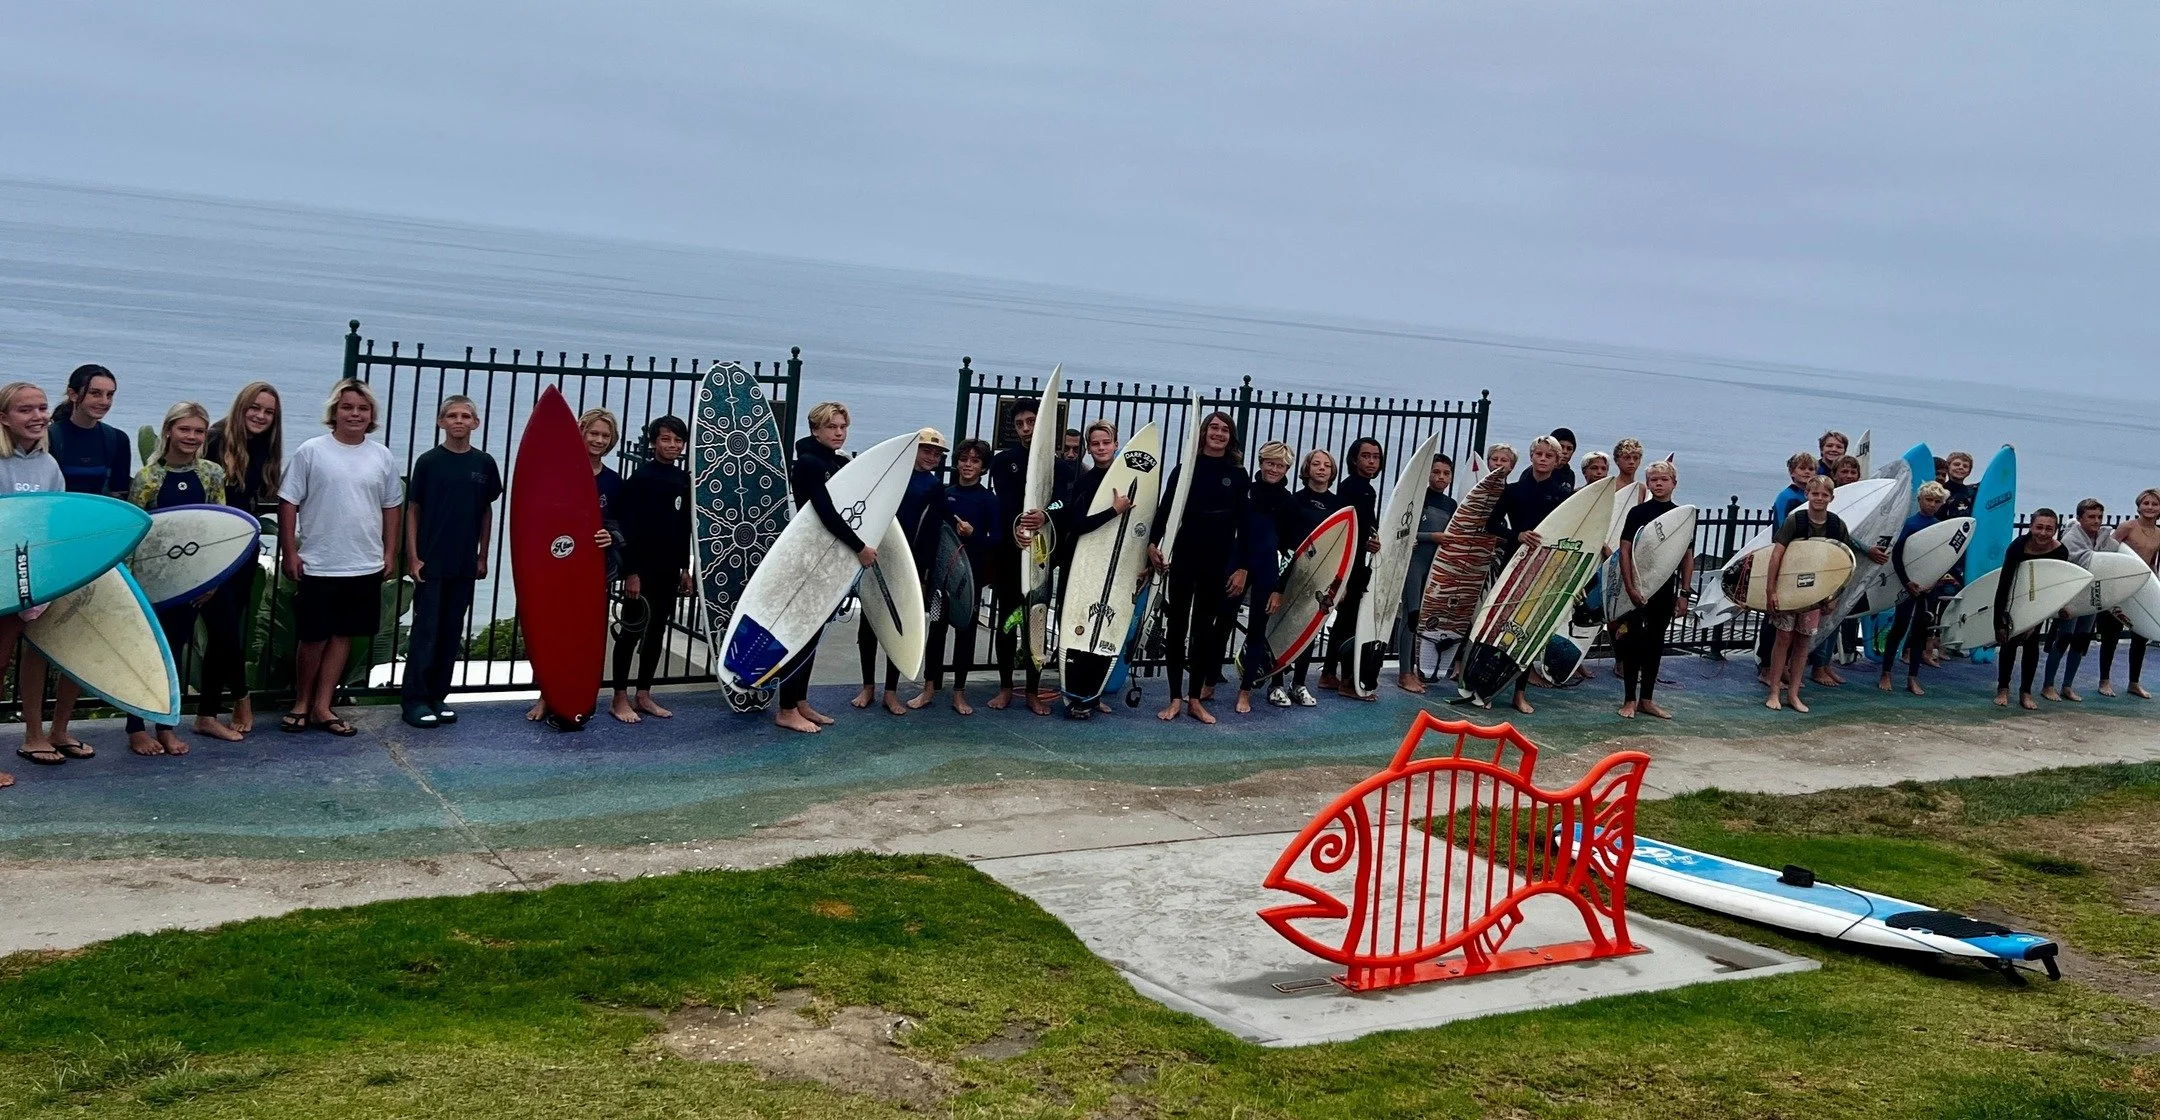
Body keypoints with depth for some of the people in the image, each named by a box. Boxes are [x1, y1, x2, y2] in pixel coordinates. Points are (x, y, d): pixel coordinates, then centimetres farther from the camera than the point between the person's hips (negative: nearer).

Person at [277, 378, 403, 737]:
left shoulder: (382, 457, 5)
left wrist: (389, 552, 10)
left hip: (365, 567, 3)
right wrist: (290, 552, -6)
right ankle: (301, 705, 21)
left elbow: (391, 507, 13)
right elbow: (288, 504, -3)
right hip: (318, 566, -3)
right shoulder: (312, 452, -5)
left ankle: (322, 707, 18)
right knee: (313, 638, 4)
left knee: (343, 635, 9)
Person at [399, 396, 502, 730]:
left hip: (465, 565, 3)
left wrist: (483, 555, 10)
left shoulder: (484, 463, 4)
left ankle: (437, 696, 17)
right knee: (425, 631, -2)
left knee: (452, 633, 8)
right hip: (431, 564, -3)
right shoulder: (429, 461, -3)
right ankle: (414, 700, 3)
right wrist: (413, 557, -5)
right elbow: (413, 510, 0)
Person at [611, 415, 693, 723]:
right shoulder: (640, 479, -10)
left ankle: (643, 695, 19)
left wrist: (685, 568, 14)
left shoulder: (684, 481, 10)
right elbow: (629, 528, -13)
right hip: (642, 567, -6)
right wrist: (631, 572, -17)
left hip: (669, 569, 6)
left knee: (657, 631, 10)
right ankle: (620, 699, 5)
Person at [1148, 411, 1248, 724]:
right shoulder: (1185, 468, 1)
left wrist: (1243, 568, -3)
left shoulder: (1238, 475, 3)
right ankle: (1175, 698, 8)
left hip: (1218, 562, 1)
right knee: (1178, 625, 3)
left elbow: (1244, 524, 2)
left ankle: (1196, 698, 14)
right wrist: (1153, 542, -16)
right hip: (1184, 557, -1)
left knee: (1204, 627, 7)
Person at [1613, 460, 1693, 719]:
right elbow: (1625, 551, -6)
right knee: (1634, 642, -1)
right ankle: (1629, 700, 7)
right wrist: (1630, 587, -13)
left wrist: (1684, 592, 3)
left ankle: (1646, 699, 18)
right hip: (1638, 588, -3)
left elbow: (1688, 556, 8)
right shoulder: (1638, 512, -3)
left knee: (1656, 644, 10)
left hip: (1666, 589, 3)